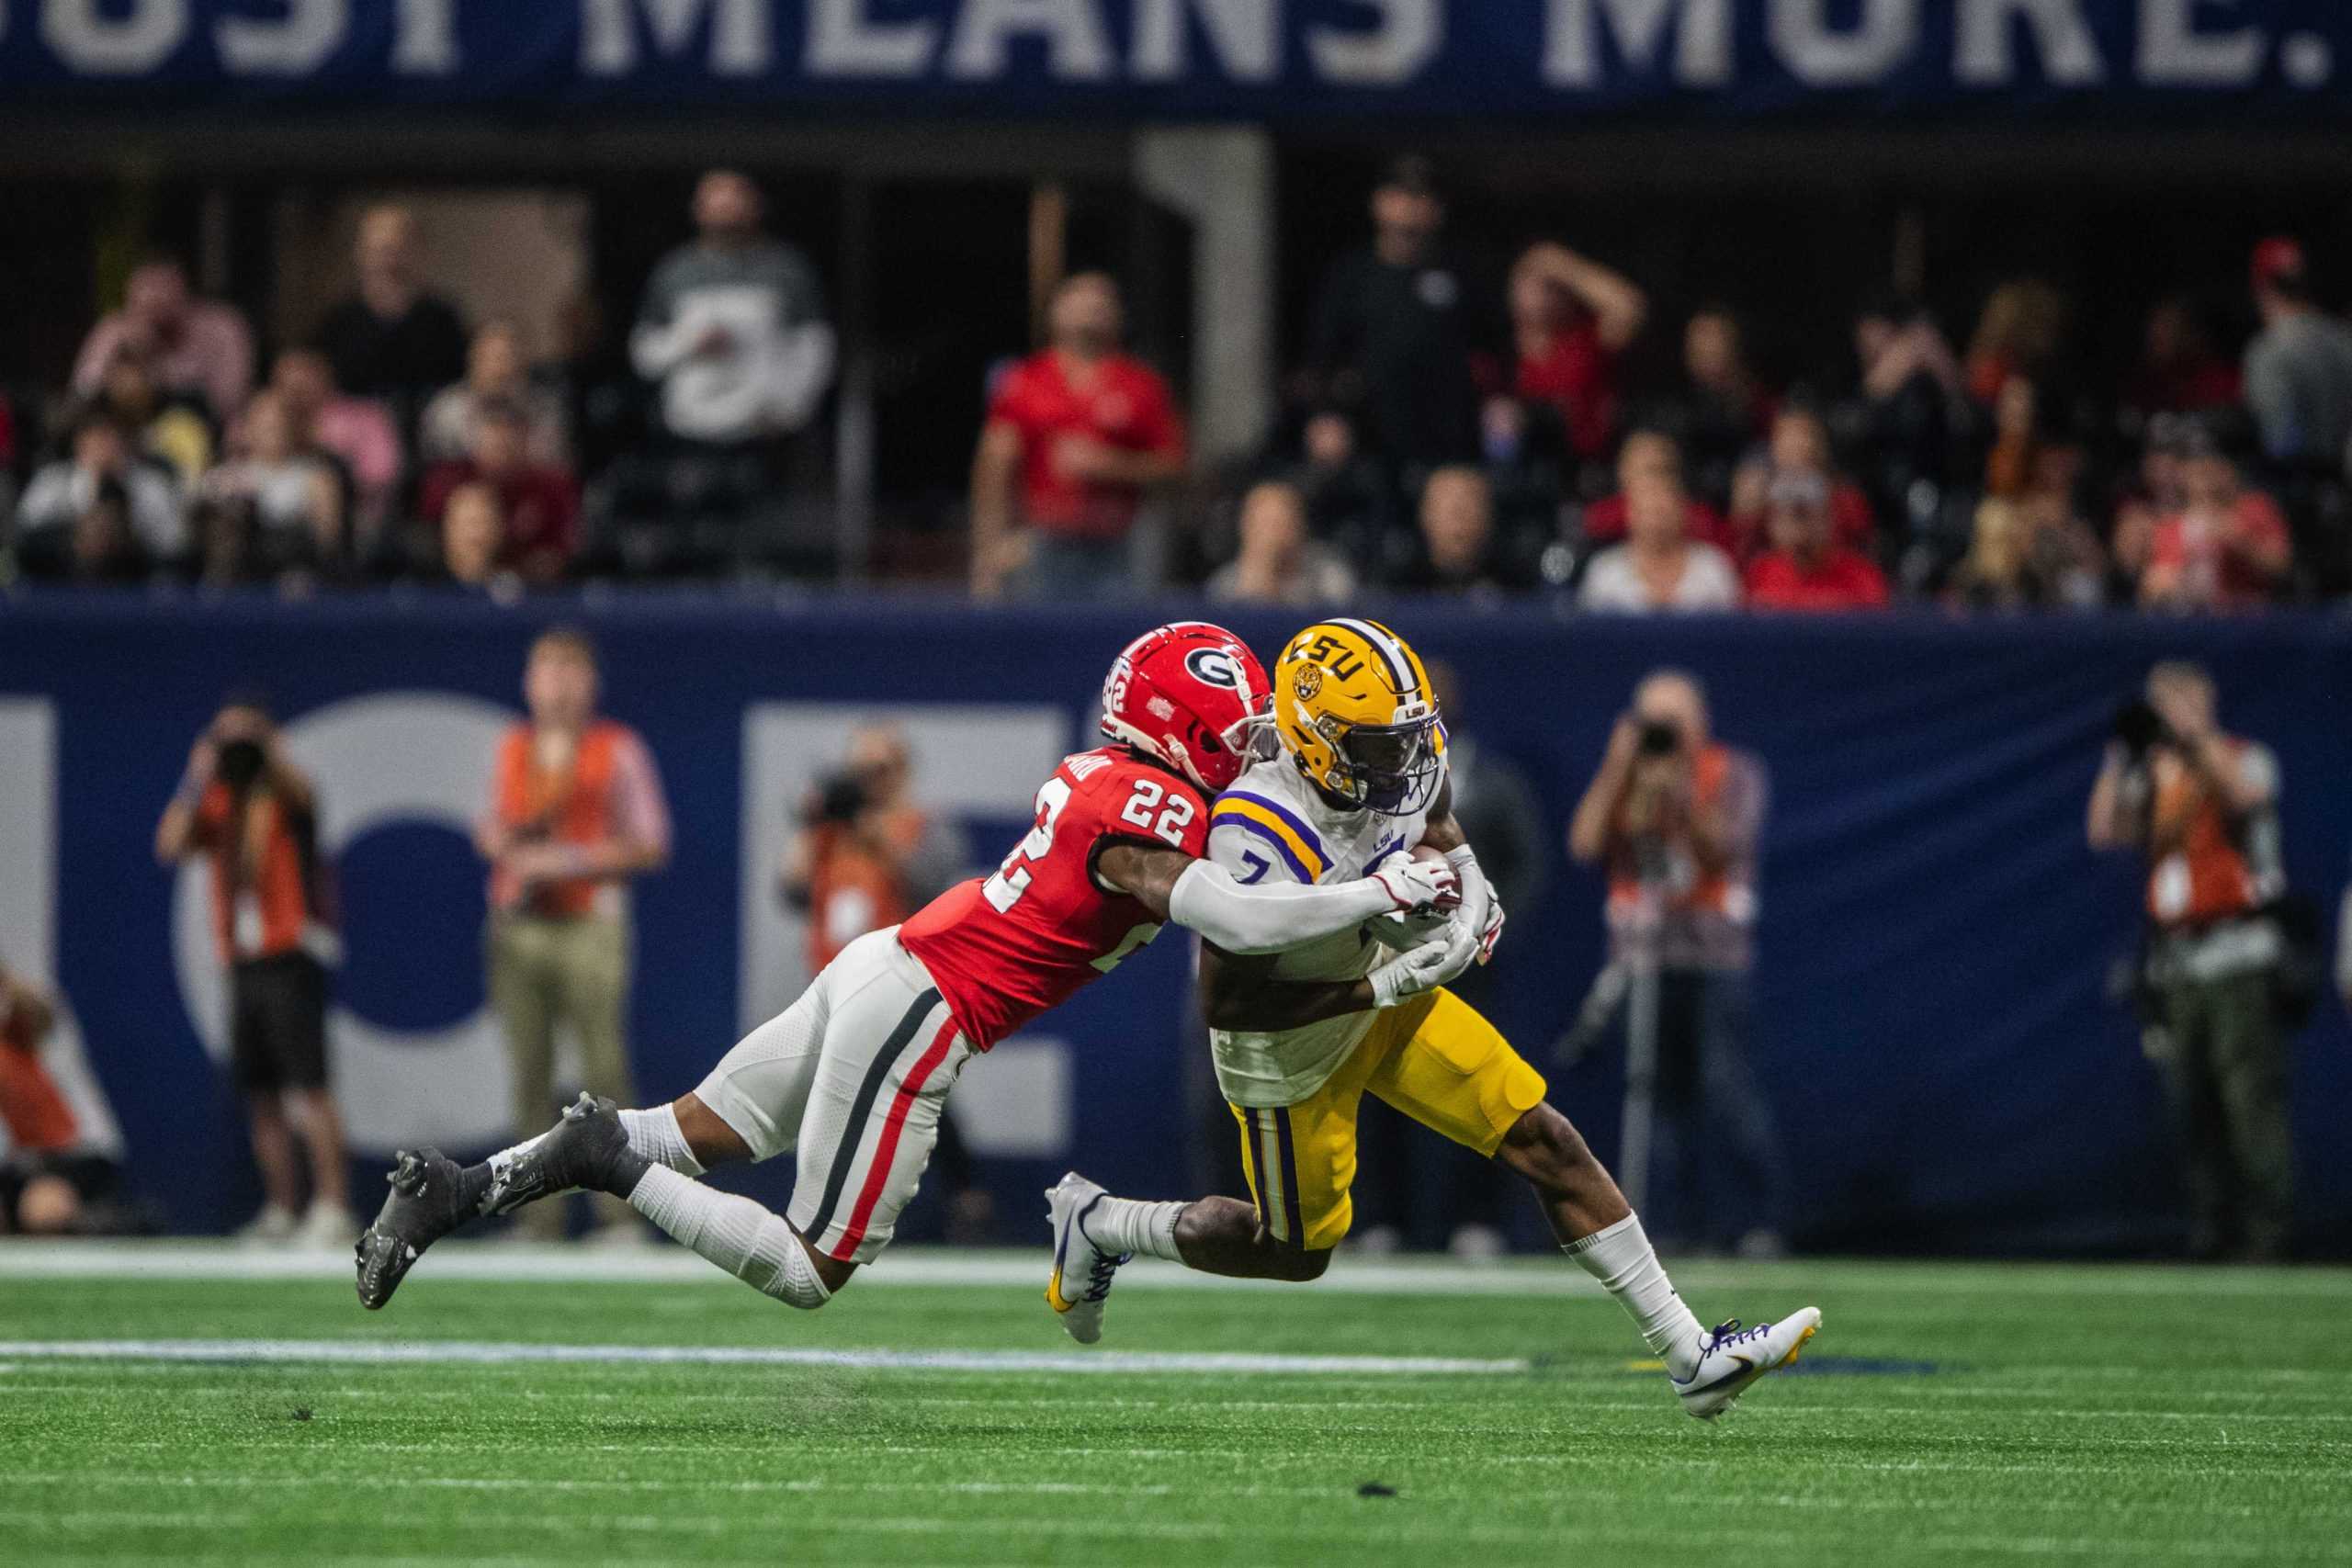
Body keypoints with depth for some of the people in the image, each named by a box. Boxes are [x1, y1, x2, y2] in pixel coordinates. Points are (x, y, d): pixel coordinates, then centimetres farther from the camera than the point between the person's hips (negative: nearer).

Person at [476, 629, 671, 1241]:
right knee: (529, 1075, 2)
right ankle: (540, 1215, 4)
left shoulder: (617, 750, 0)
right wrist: (498, 839, -1)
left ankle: (620, 1209, -11)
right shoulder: (512, 748, 15)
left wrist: (568, 859, -12)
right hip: (517, 929, 5)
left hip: (588, 924, -5)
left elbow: (650, 846, -1)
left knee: (604, 1070, -11)